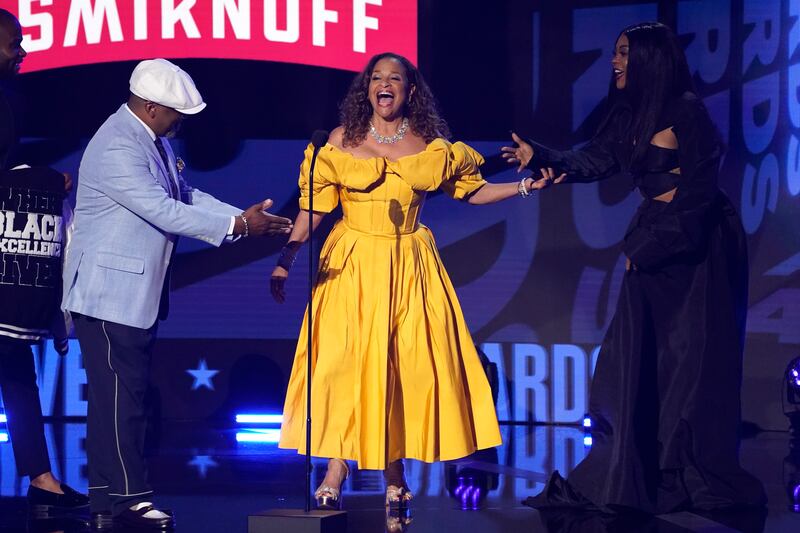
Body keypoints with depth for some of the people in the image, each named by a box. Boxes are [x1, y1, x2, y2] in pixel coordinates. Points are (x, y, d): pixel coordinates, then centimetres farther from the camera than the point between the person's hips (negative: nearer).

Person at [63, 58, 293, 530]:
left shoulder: (155, 139, 9)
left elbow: (186, 195, 14)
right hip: (110, 291, -10)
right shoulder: (117, 148, -22)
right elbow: (165, 212, -25)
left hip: (139, 293, 10)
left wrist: (245, 216, 1)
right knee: (120, 394, -6)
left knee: (121, 395, 11)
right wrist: (237, 226, -22)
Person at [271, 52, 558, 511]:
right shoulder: (342, 141, 1)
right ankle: (337, 469, 2)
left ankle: (393, 475, 9)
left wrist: (525, 186, -2)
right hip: (352, 265, -1)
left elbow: (472, 190, 9)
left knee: (405, 363, -1)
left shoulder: (431, 145, 4)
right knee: (343, 361, -8)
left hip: (409, 267, 1)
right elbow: (313, 208, 0)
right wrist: (285, 261, -7)